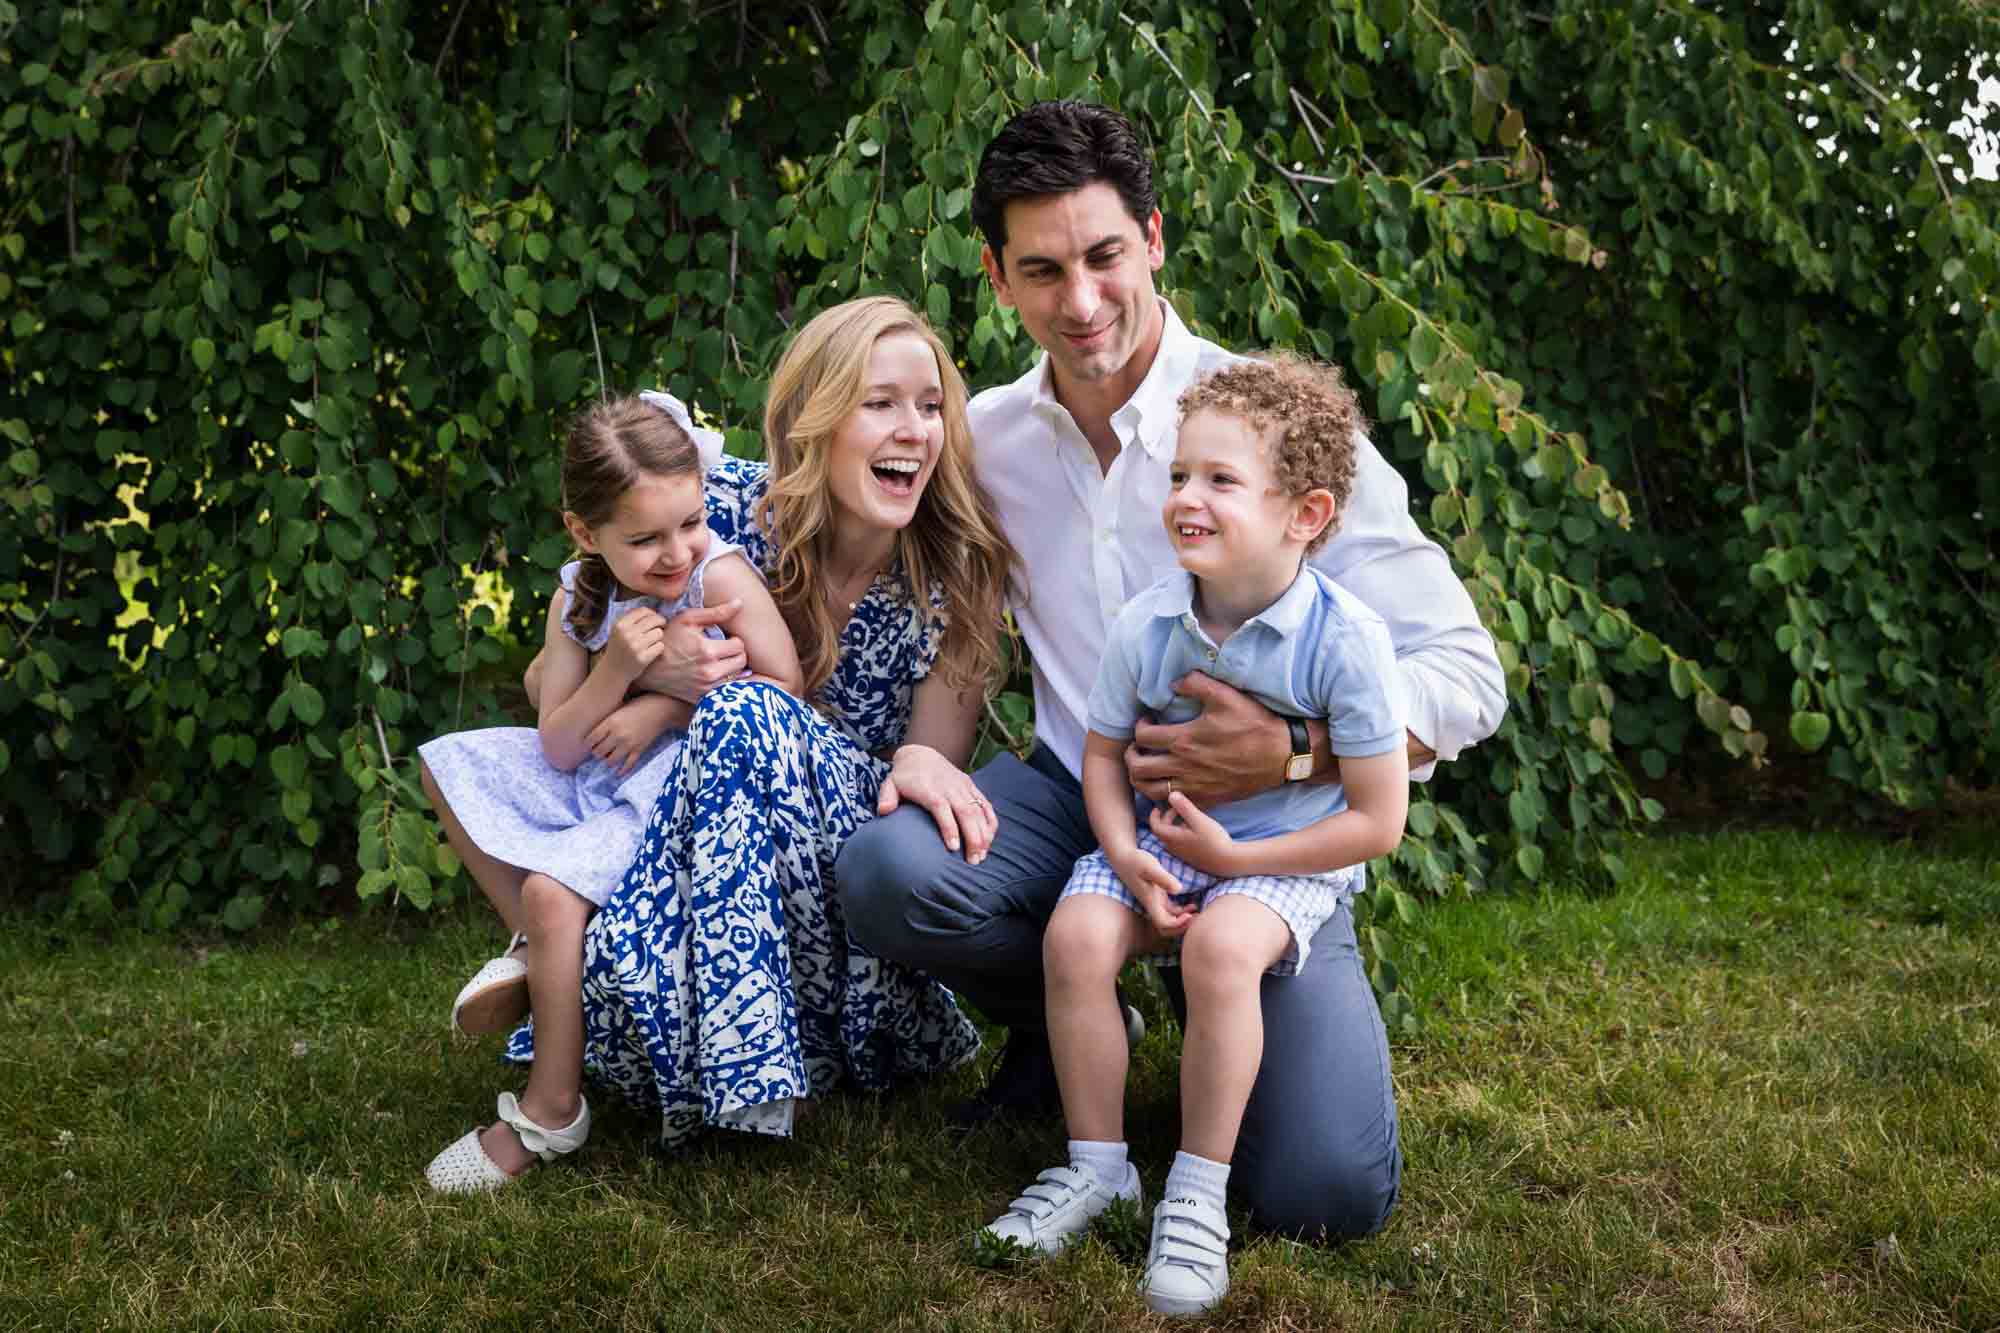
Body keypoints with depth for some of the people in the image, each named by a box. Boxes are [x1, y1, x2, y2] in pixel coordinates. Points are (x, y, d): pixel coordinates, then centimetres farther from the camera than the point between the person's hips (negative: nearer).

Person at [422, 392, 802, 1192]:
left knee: (552, 889, -26)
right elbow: (557, 748, -4)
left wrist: (666, 705, -18)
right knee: (450, 764, 8)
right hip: (600, 777, 8)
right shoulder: (578, 599, -1)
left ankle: (551, 1112, -12)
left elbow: (785, 690, -16)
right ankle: (532, 948, 7)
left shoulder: (721, 575, -14)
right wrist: (613, 670, -22)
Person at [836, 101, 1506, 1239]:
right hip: (1076, 803, 4)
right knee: (886, 868, -28)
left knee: (1328, 1192, -21)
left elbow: (1466, 678, -13)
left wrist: (1290, 751, -26)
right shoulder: (986, 439, 1)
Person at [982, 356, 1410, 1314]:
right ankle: (1097, 1165, -4)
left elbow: (1378, 821, -14)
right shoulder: (1147, 624, -7)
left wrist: (1234, 857, -17)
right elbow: (1103, 755, 7)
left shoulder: (1345, 639, -18)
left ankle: (1198, 1194, -18)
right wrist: (1130, 859, -13)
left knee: (1220, 945, -34)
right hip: (1157, 844, 4)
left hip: (1286, 860, -4)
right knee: (1076, 933, -23)